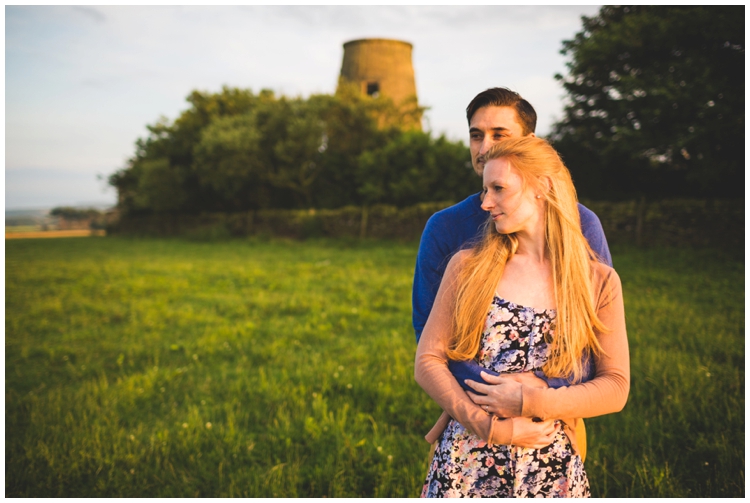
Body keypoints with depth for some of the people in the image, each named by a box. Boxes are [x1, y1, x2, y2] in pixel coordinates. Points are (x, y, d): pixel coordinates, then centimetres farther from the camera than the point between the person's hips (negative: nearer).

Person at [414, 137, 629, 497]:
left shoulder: (598, 282, -2)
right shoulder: (467, 266, -2)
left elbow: (616, 388, -2)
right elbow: (427, 360, -4)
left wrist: (529, 403, -15)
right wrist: (491, 426, -14)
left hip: (552, 468, 0)